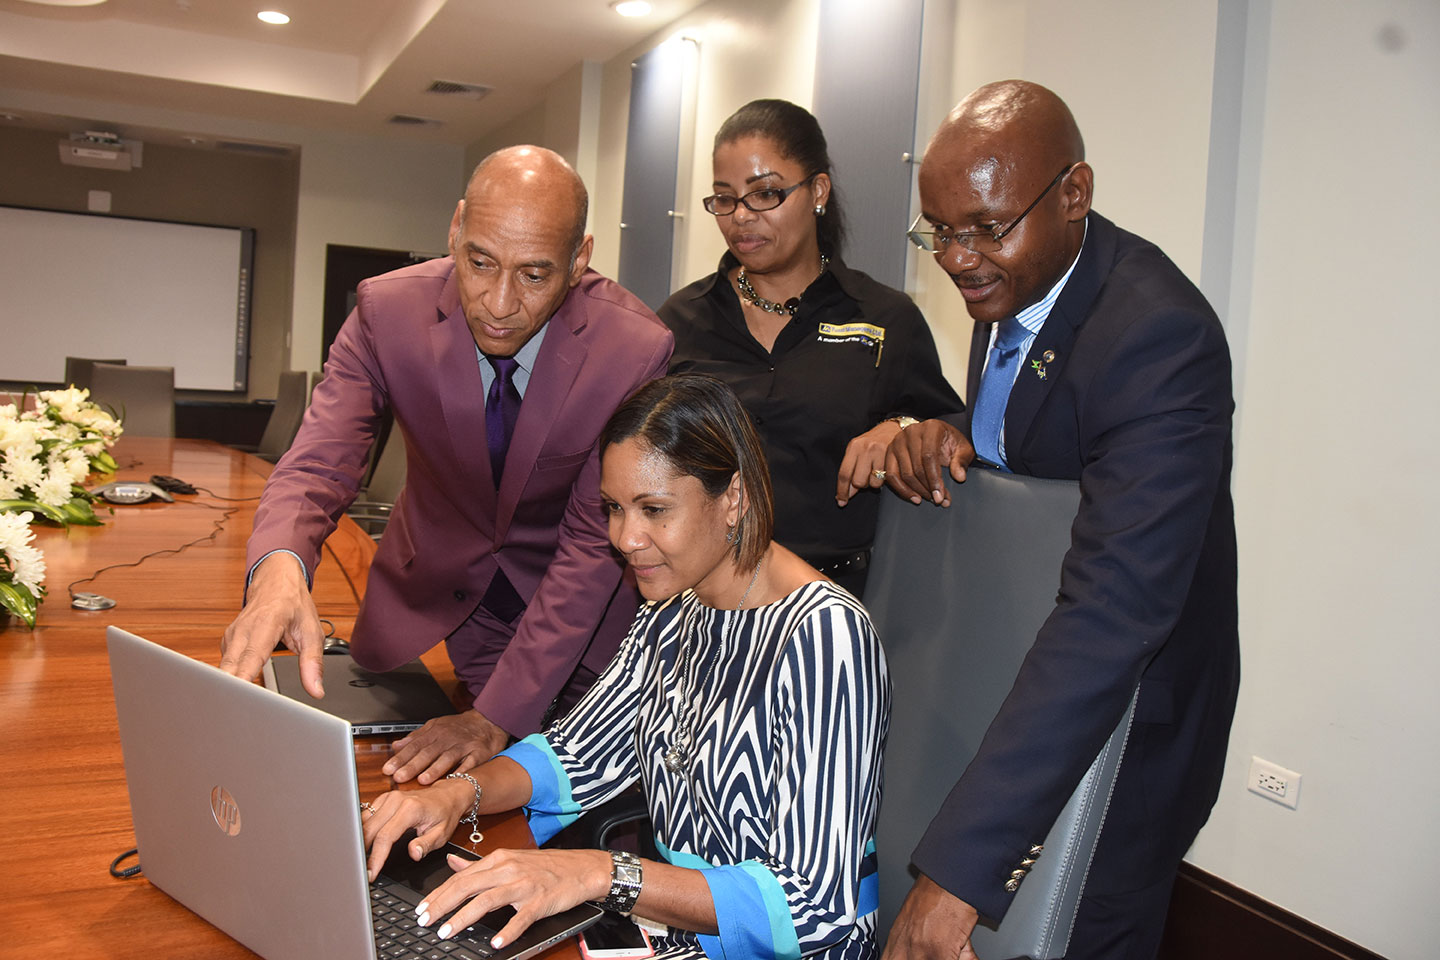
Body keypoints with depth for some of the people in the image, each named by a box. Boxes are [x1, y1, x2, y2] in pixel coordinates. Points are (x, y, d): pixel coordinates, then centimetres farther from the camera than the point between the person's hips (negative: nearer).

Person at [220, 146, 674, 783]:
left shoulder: (636, 350, -26)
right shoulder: (387, 312, -21)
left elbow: (595, 540, -23)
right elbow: (318, 465, -25)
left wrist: (497, 716, -27)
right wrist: (279, 569, -52)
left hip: (569, 605, -1)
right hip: (434, 591, 1)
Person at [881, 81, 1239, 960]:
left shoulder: (1161, 337, -31)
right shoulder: (1009, 279, -4)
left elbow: (1116, 614, -40)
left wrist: (958, 865, -43)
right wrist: (939, 440, -15)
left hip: (1117, 722, -7)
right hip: (1008, 682, 8)